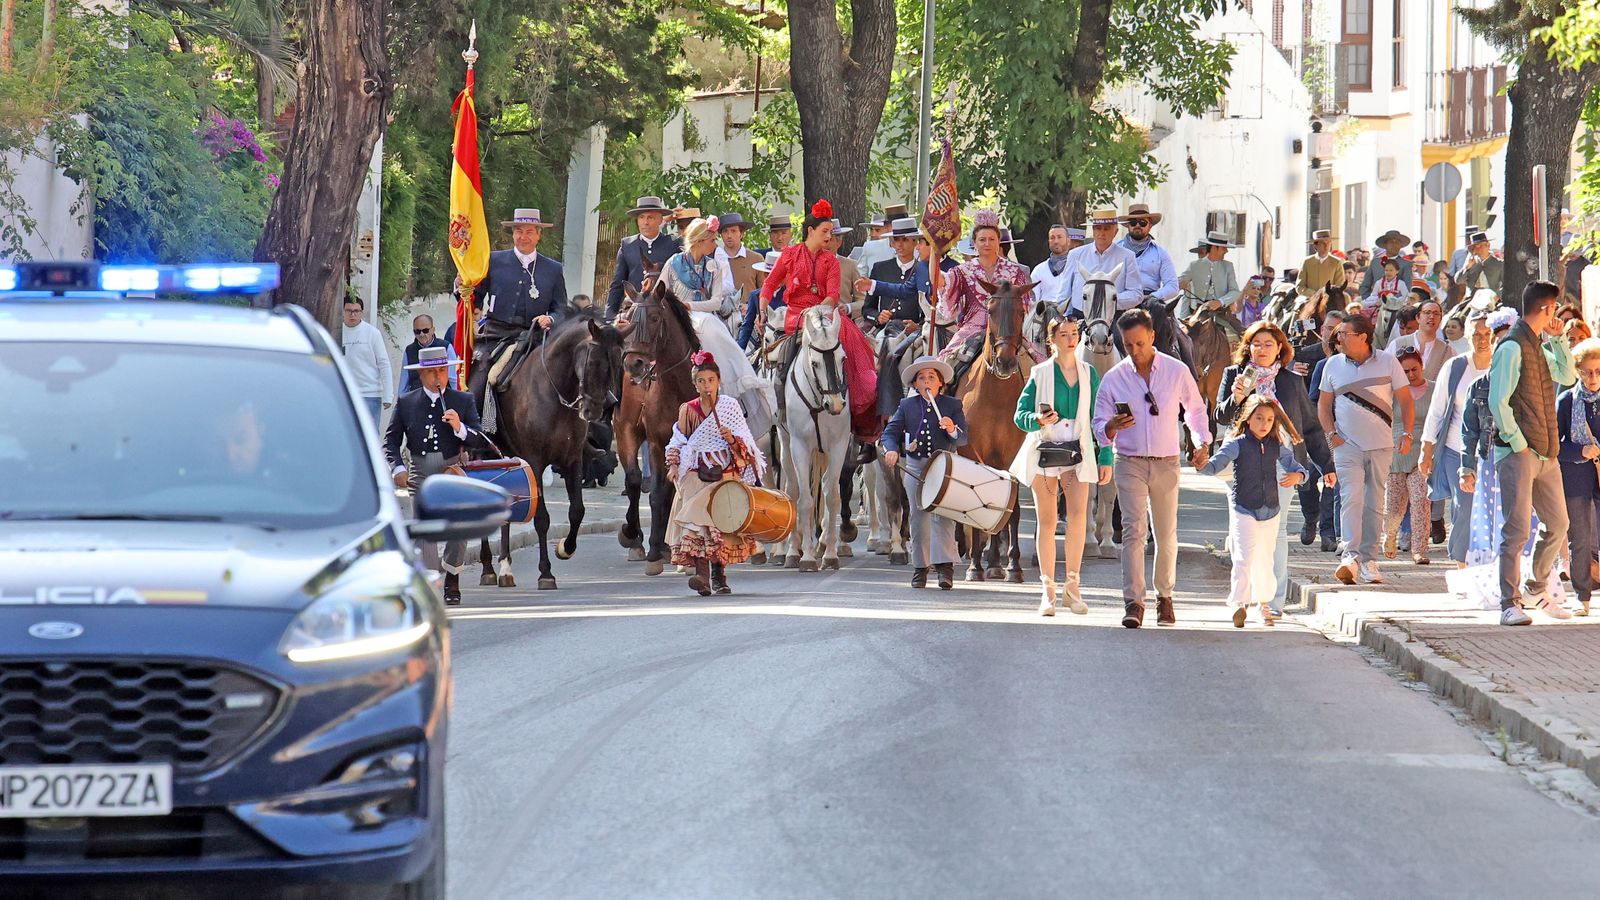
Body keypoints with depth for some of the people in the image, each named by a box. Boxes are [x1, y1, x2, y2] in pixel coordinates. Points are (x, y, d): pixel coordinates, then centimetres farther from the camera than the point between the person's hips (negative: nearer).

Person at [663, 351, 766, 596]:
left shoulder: (730, 406, 3)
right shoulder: (688, 410, 7)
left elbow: (746, 440, 4)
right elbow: (679, 442, 10)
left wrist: (733, 439, -17)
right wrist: (674, 465, -5)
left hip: (726, 472, -1)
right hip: (696, 474, 1)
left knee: (722, 520, -6)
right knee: (697, 522, -13)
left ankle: (719, 575, 7)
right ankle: (701, 574, -18)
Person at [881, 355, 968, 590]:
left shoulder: (952, 405, 3)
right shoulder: (907, 406, 8)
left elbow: (964, 439, -3)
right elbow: (891, 431, 2)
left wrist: (953, 430, -25)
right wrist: (891, 449, -19)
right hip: (915, 468, 3)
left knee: (943, 514, -12)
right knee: (918, 516, 7)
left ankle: (945, 566, -16)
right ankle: (920, 567, 15)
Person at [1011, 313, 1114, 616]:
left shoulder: (1088, 373, 8)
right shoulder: (1039, 374, 2)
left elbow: (1099, 419, 11)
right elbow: (1020, 414, 2)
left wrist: (1106, 458, 6)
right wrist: (1038, 420, -20)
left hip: (1078, 454, 1)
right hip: (1043, 451, -1)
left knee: (1078, 512, -17)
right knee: (1046, 520, 3)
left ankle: (1072, 585, -7)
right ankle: (1048, 590, 9)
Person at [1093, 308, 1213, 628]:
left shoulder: (1177, 371, 1)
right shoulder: (1113, 379, 0)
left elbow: (1196, 409, 17)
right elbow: (1099, 425, 4)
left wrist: (1202, 443, 6)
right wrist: (1112, 427, -18)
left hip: (1167, 463, 1)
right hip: (1130, 463, -1)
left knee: (1166, 535, 7)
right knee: (1134, 530, -12)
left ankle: (1165, 597, 22)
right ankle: (1133, 603, -16)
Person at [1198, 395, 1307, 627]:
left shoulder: (1276, 446, 6)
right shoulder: (1237, 445, -7)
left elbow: (1293, 464, 12)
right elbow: (1217, 463, -16)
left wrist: (1297, 475, -11)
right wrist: (1202, 466, -38)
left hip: (1271, 512, 4)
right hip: (1244, 511, -4)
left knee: (1265, 560, 13)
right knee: (1244, 557, -13)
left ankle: (1264, 604, 26)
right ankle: (1239, 604, -14)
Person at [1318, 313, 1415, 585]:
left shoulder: (1387, 362, 0)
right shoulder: (1333, 365, 5)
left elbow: (1405, 400, 5)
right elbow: (1324, 403, 14)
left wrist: (1406, 433, -6)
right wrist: (1331, 433, 0)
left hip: (1381, 446, 0)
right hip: (1347, 446, 0)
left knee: (1374, 504, 4)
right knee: (1351, 498, -16)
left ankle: (1369, 560, 11)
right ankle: (1350, 556, -28)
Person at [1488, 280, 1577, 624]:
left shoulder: (1538, 346, 15)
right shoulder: (1512, 347, -12)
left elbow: (1564, 372, 30)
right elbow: (1498, 401, -17)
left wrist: (1558, 338, 15)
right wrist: (1518, 443, -17)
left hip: (1545, 452, 9)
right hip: (1518, 453, -9)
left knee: (1557, 525, 12)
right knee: (1517, 529, -10)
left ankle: (1536, 589, 29)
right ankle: (1509, 605, -8)